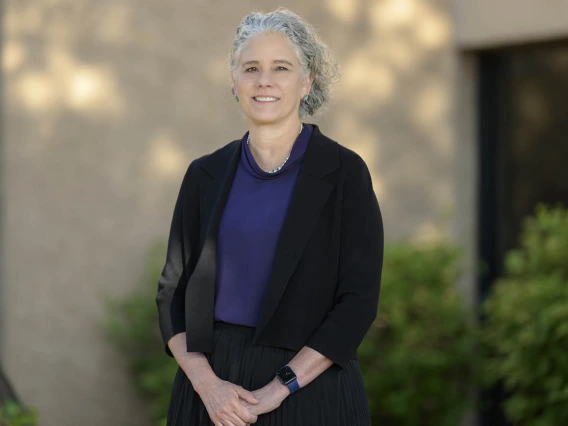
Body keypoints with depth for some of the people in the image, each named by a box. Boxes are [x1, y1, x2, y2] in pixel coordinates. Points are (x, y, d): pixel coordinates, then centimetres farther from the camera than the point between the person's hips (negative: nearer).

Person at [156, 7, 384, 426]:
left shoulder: (344, 173, -4)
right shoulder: (205, 176, 6)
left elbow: (359, 298, -8)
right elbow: (174, 292, 6)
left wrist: (279, 389, -15)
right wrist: (206, 383, -10)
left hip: (311, 390, -3)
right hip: (214, 390, 3)